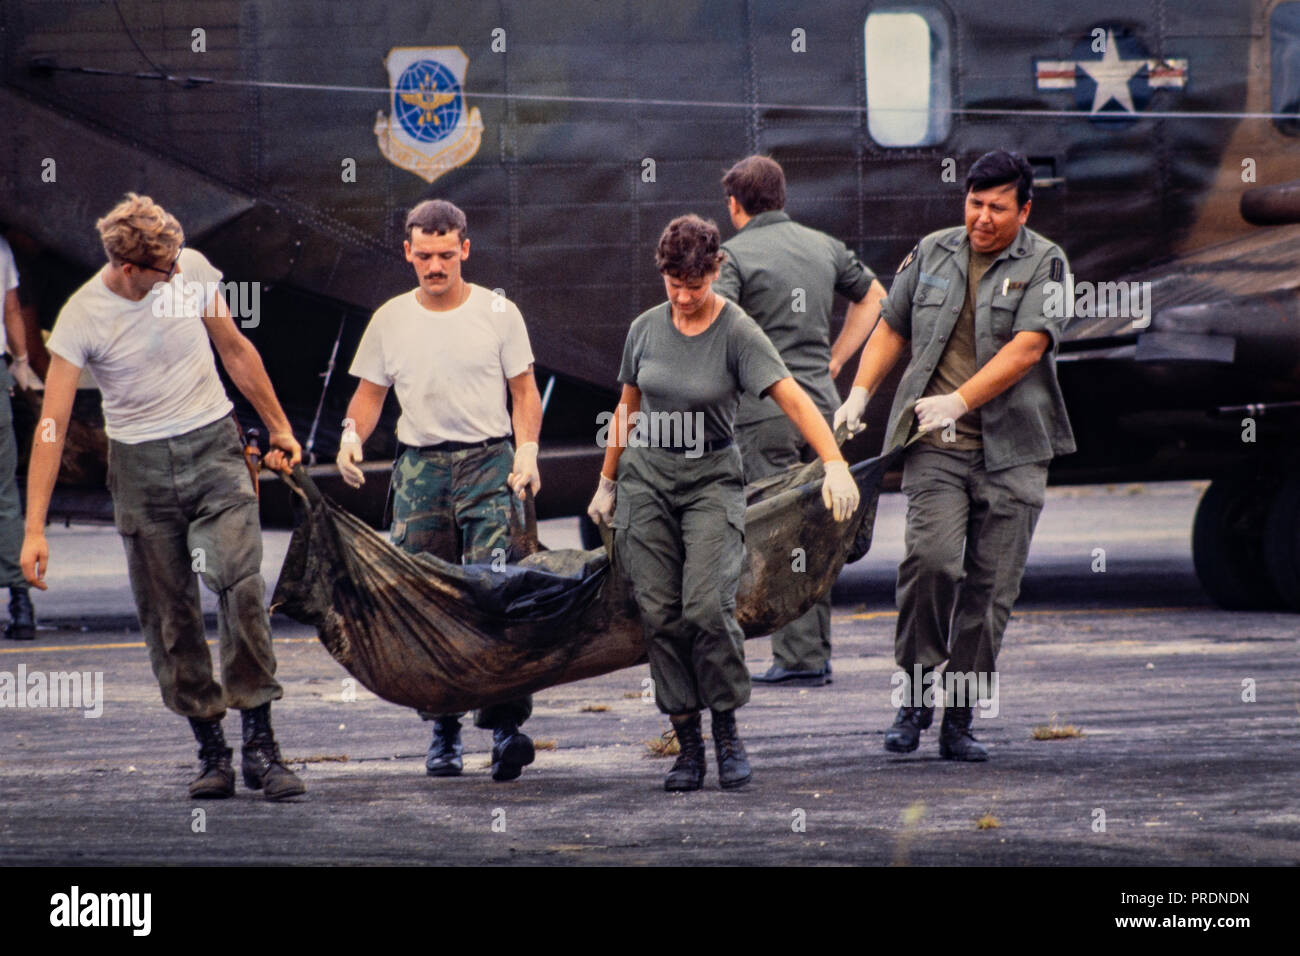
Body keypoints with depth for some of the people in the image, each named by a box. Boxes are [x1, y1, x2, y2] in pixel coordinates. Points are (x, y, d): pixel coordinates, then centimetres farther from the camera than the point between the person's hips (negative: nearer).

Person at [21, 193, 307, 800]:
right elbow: (51, 425, -13)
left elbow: (235, 350, 13)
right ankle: (210, 749, 11)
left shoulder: (191, 270, -4)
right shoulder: (82, 318, -13)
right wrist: (34, 530, -18)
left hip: (214, 447, 1)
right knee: (170, 618, 1)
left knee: (241, 588, -14)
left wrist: (279, 428, 18)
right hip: (140, 466, -1)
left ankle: (259, 745, -12)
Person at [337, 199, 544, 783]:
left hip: (489, 464, -3)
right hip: (420, 467, 3)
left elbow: (524, 391, 7)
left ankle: (506, 724, -22)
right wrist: (352, 435, -5)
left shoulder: (498, 313, 4)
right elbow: (370, 391, 15)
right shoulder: (390, 320, 10)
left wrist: (527, 451, -8)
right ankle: (443, 731, 11)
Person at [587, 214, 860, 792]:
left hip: (711, 479, -4)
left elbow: (793, 399, -20)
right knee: (660, 614, -3)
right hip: (646, 478, 4)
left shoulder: (737, 333, -10)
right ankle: (687, 744, 3)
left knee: (708, 606, -18)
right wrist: (607, 483, 21)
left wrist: (835, 465, -33)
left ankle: (727, 734, -3)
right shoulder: (645, 329, 3)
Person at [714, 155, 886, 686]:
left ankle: (799, 659, -5)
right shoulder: (824, 248, 12)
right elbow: (873, 297, 27)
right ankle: (817, 653, 16)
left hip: (764, 409, -6)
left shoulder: (734, 255, -8)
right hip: (822, 403, 6)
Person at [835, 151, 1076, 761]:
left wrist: (958, 401, -19)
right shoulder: (932, 253, 11)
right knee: (931, 559, -19)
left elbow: (1026, 348, -12)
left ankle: (959, 721, 8)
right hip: (936, 446, 1)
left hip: (1011, 451, -1)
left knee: (989, 588, -1)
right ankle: (916, 693, -4)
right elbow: (891, 328, 21)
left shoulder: (1044, 264, 0)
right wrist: (860, 392, 7)